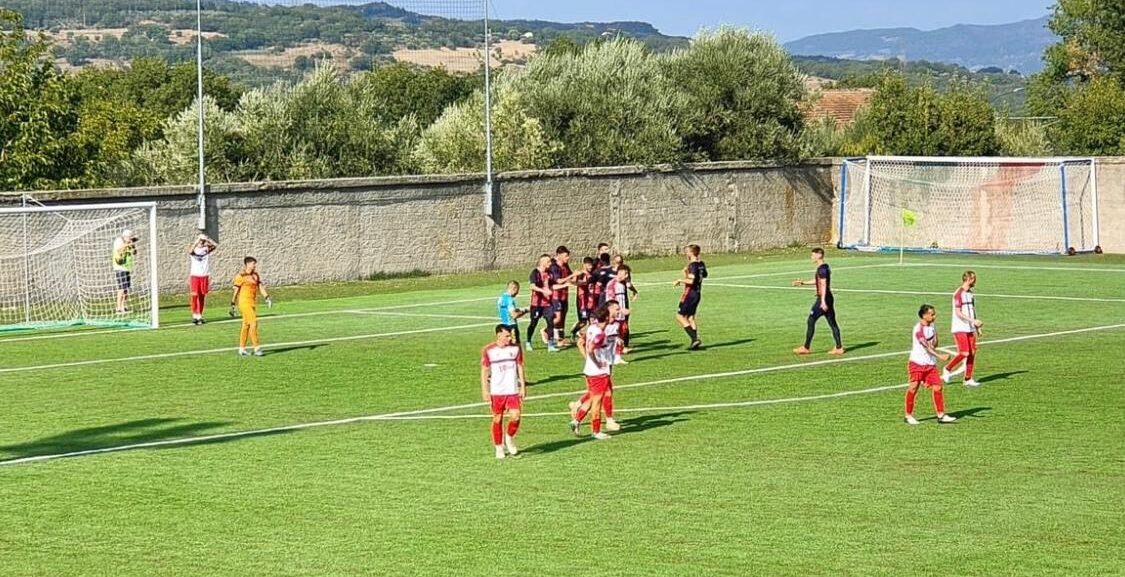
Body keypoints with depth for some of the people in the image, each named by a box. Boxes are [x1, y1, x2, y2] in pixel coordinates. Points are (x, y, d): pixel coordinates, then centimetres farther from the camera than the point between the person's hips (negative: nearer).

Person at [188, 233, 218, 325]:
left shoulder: (207, 249, 4)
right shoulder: (194, 250, -2)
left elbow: (215, 245, -13)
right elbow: (190, 251, -26)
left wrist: (207, 239, -19)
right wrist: (197, 241, -28)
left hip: (204, 276, 2)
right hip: (195, 276, -2)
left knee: (202, 297, 5)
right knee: (194, 296, -9)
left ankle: (199, 316, 11)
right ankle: (194, 315, -3)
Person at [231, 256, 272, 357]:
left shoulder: (256, 275, 11)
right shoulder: (241, 276, -10)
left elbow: (261, 287, 6)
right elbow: (236, 291, -7)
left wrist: (267, 298, -8)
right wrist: (232, 305, -5)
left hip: (253, 302, 8)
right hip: (244, 302, -8)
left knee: (246, 325, 12)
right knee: (253, 323, -13)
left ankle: (241, 349, 19)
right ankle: (257, 348, -12)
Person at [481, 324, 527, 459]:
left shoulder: (515, 348, 3)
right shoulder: (488, 351, -4)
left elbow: (520, 367, 9)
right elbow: (484, 371, 0)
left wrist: (523, 387, 4)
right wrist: (485, 391, -4)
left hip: (513, 390, 1)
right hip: (496, 391, -1)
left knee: (515, 417, -10)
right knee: (497, 419, 4)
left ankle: (509, 438, 18)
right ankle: (499, 447, 16)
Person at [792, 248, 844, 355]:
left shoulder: (822, 269, -15)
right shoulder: (826, 267, 15)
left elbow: (823, 285, -22)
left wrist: (823, 301, -26)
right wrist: (803, 283, 30)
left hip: (823, 299, -10)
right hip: (829, 298, 10)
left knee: (810, 321, -3)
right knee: (832, 323, 9)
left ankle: (806, 347, 1)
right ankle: (839, 348, 9)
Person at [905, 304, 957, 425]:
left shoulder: (932, 326, 10)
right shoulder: (918, 329, -16)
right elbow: (926, 345, -26)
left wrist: (934, 342, -7)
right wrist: (939, 355, -36)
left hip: (930, 363, 7)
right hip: (917, 363, -6)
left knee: (937, 387, -1)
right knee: (913, 387, -2)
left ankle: (941, 415, 3)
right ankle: (909, 415, 9)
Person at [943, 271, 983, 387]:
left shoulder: (970, 294, 15)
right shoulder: (958, 294, -12)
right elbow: (958, 313, -17)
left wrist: (977, 326, 17)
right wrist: (972, 320, -23)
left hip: (970, 329, 8)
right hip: (960, 328, -8)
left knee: (972, 353, 2)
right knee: (964, 353, -15)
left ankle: (968, 379, 8)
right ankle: (947, 369, 6)